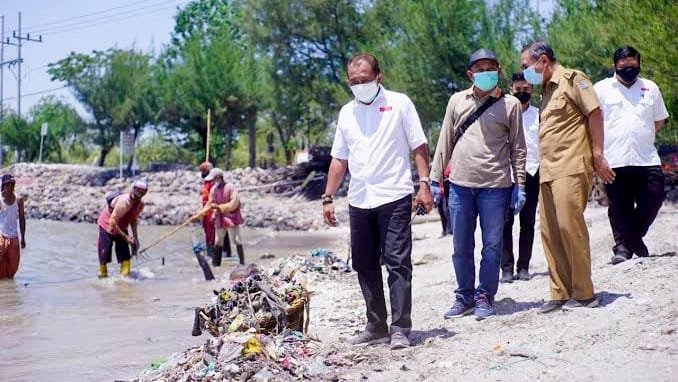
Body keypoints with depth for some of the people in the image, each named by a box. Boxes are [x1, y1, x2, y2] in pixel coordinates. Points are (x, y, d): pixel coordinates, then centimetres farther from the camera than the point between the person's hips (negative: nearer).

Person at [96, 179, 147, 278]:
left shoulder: (140, 204, -9)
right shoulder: (124, 202, -33)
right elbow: (112, 223, -28)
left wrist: (135, 237, 0)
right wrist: (125, 237, -23)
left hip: (121, 228, 6)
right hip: (107, 226, -6)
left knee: (125, 254, -3)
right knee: (104, 254, -3)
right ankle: (103, 276, 12)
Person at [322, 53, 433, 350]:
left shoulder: (399, 103, 1)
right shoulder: (347, 112, 15)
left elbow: (419, 146, 0)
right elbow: (340, 159, 18)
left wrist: (424, 184, -10)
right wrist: (328, 197, 13)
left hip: (394, 197, -5)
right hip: (359, 202, 5)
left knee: (398, 263, -6)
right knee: (365, 266, 9)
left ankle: (400, 329, -4)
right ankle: (376, 327, 18)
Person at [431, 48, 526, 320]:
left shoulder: (510, 104, 4)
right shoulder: (457, 101, 9)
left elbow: (517, 147, 6)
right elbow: (445, 142, 11)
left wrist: (520, 185, 1)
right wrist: (434, 179, 8)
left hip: (495, 185, -2)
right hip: (460, 184, 2)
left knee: (492, 245, 2)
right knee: (461, 246, 8)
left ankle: (484, 297, 14)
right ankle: (465, 297, 20)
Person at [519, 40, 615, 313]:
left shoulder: (573, 79, -2)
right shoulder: (546, 89, 22)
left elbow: (595, 113, -9)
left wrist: (598, 156, -14)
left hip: (571, 168, -9)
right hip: (548, 171, 9)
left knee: (570, 225, -12)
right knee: (549, 231, 5)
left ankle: (583, 293, -4)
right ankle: (560, 293, 11)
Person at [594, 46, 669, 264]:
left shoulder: (650, 88, 16)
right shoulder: (601, 88, 7)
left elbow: (659, 121, 22)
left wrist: (642, 136, 11)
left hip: (647, 158, 3)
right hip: (614, 160, -2)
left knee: (653, 198, -2)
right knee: (619, 206, -1)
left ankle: (635, 236, 19)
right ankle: (622, 247, 5)